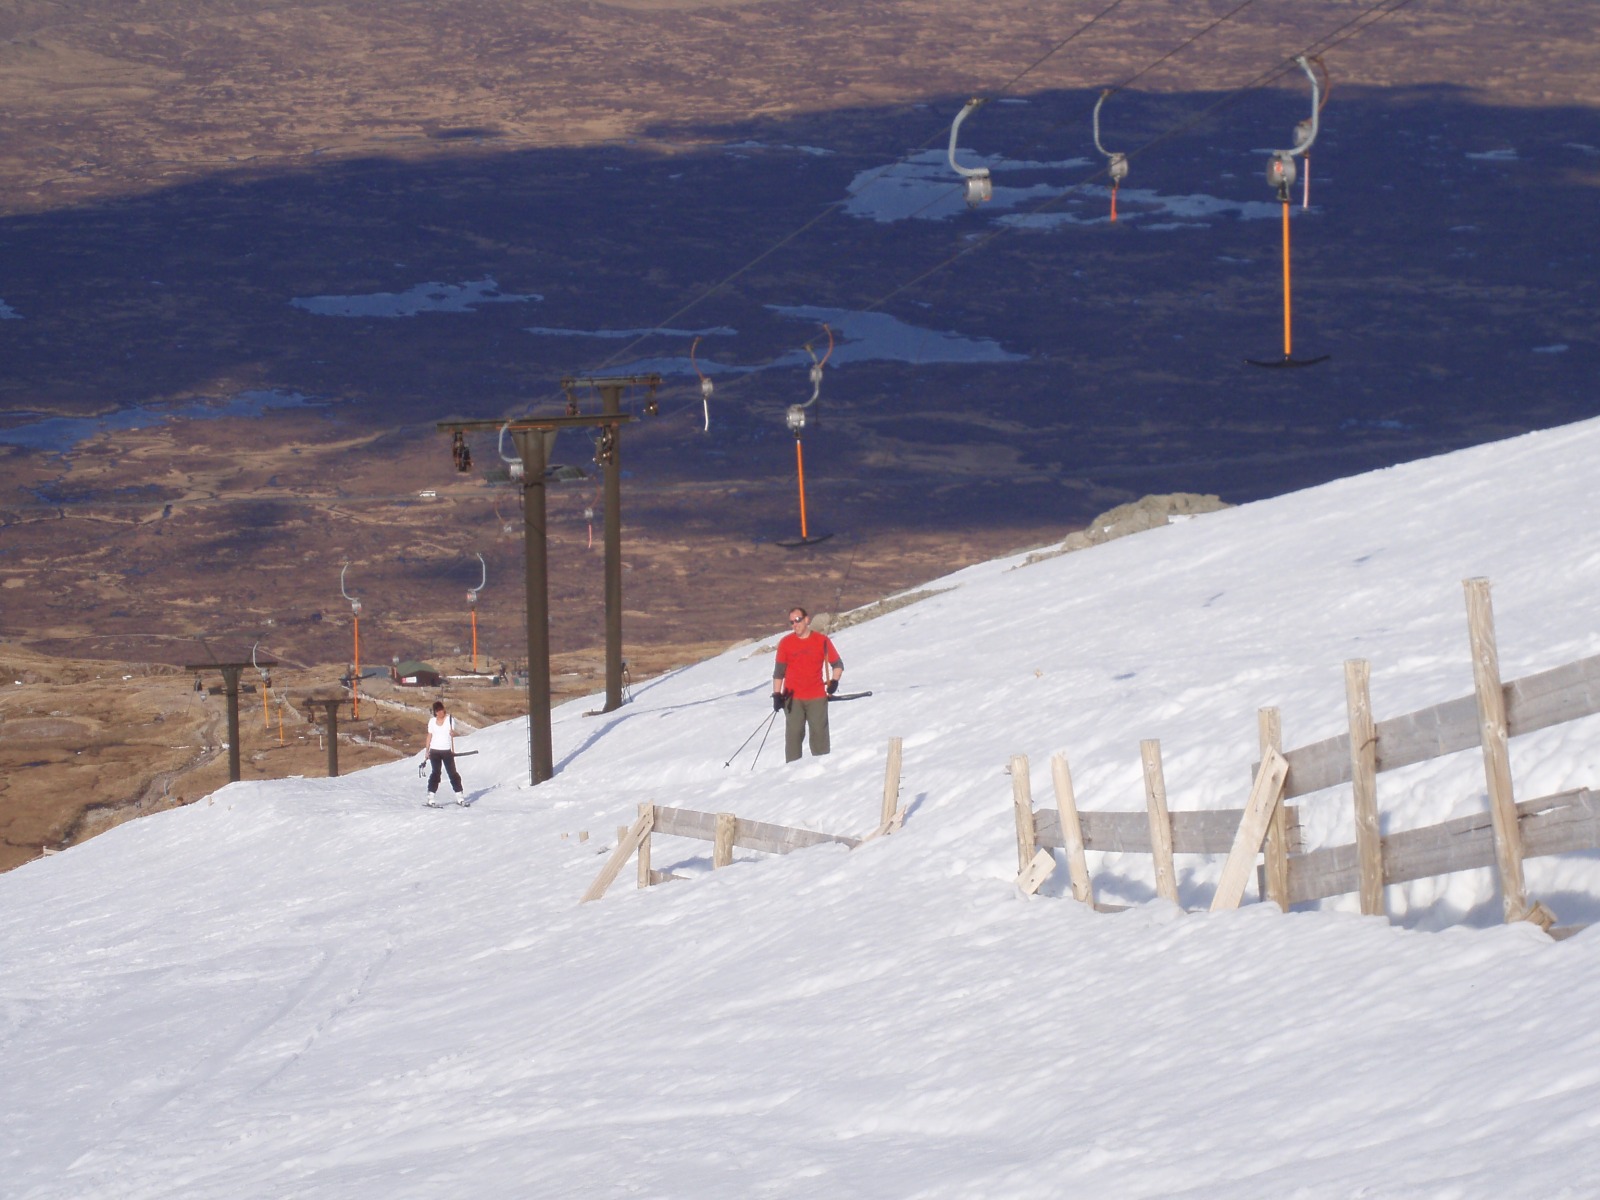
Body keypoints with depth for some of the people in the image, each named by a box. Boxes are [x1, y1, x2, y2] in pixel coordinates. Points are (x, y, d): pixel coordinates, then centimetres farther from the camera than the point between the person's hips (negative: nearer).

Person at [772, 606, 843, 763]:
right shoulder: (786, 643, 4)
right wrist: (776, 695, -1)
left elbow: (837, 664, 12)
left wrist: (834, 681, -5)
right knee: (793, 735, -5)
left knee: (820, 734, 0)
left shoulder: (821, 640, 3)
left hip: (817, 698, 0)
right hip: (793, 698, 0)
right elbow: (779, 672, 6)